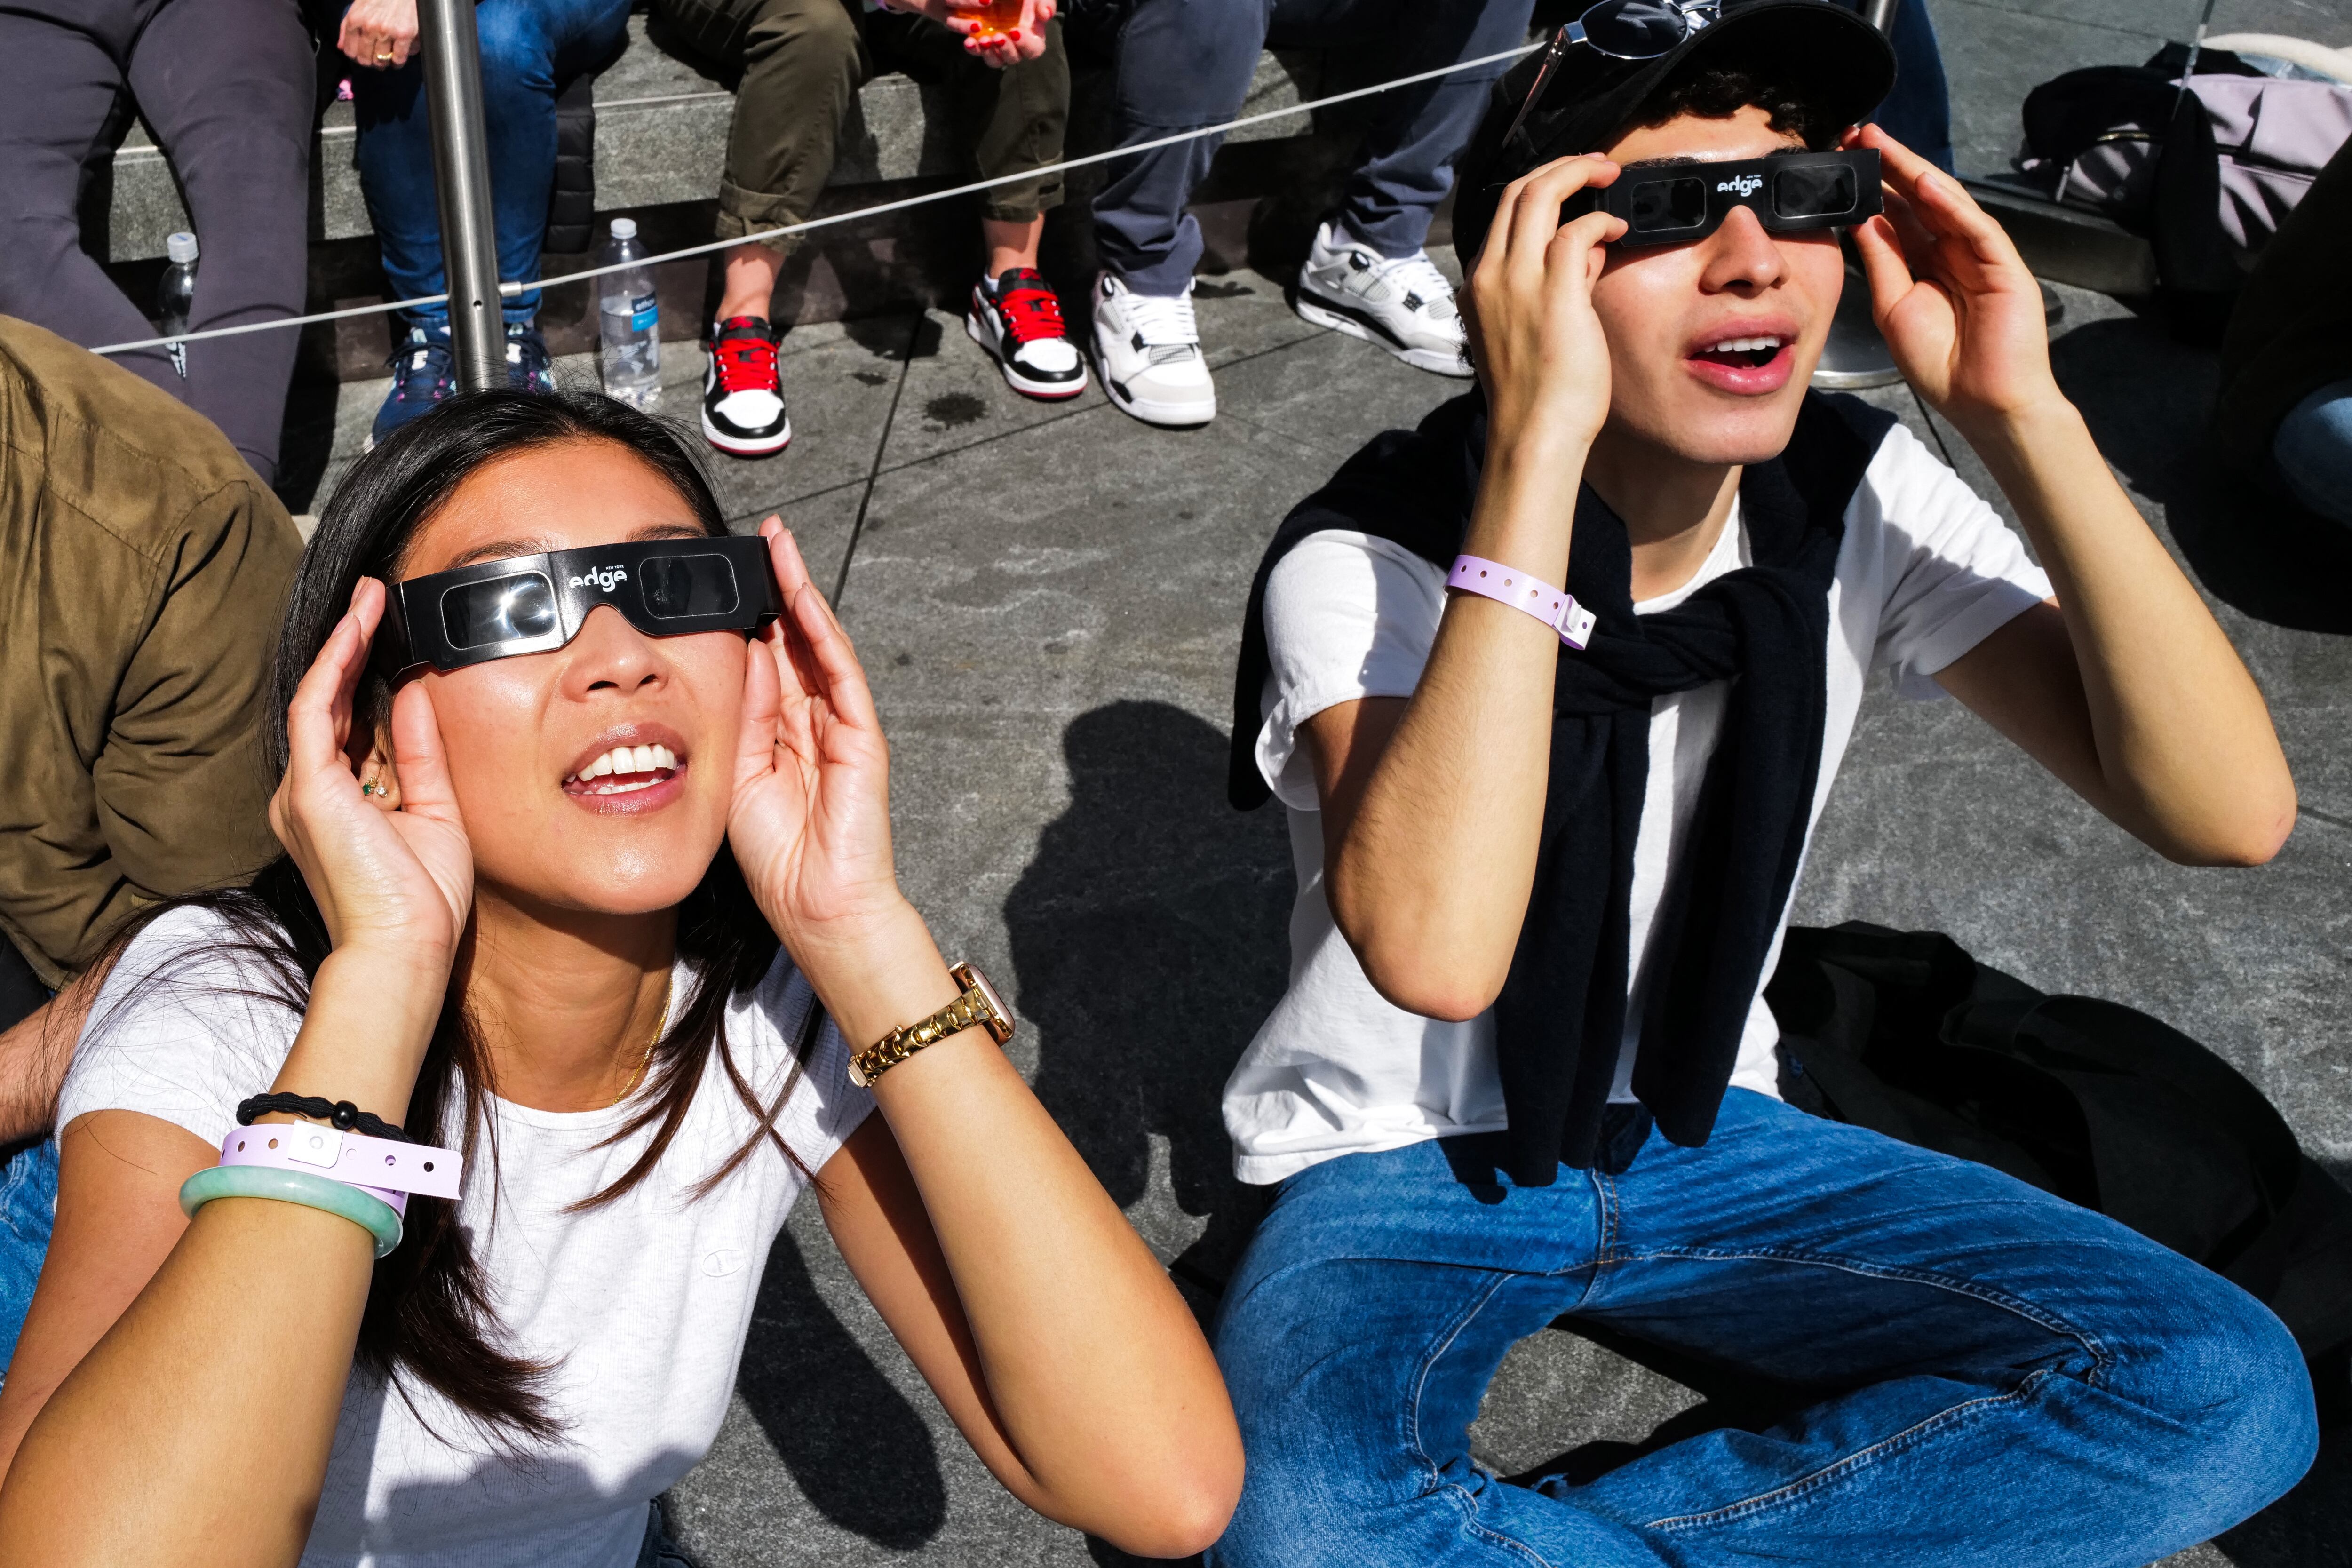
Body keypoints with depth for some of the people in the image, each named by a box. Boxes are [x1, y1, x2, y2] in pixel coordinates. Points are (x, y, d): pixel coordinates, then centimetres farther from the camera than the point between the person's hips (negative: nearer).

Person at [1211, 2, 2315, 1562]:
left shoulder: (1859, 498, -8)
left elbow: (2229, 810, -17)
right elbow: (1433, 950, -42)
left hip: (1702, 1139, 5)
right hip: (1403, 1170, -4)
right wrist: (1538, 443, -41)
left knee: (2229, 1393, -13)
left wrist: (2022, 411, -26)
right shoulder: (1373, 556, -22)